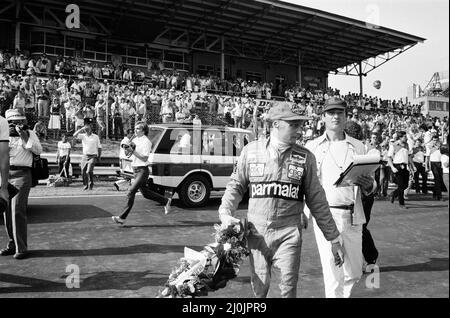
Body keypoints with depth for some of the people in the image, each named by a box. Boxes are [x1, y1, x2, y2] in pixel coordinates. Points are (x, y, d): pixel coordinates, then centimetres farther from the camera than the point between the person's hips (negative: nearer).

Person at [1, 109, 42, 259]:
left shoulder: (29, 133, 4)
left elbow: (38, 150, -7)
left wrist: (24, 136, -12)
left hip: (21, 175, -5)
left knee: (18, 211, -10)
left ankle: (21, 248, -5)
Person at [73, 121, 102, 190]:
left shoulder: (96, 137, 3)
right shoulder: (83, 136, 7)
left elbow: (99, 147, 7)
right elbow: (74, 135, -9)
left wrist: (99, 156, 1)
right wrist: (81, 129, -11)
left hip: (93, 156, -3)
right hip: (85, 156, 3)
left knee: (89, 171, -17)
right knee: (83, 172, 3)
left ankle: (91, 183, 4)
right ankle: (85, 185, 20)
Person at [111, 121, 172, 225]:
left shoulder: (146, 142, -12)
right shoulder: (135, 140, 11)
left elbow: (144, 158, -18)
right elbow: (129, 155, 18)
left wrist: (133, 151, -22)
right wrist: (127, 150, -3)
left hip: (142, 171, -9)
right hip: (136, 170, 9)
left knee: (131, 192, -12)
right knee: (145, 193, 17)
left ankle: (122, 217, -8)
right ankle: (166, 201, 33)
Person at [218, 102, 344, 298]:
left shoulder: (305, 157, 2)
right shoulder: (251, 150, 2)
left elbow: (316, 200, 5)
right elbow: (236, 185, 8)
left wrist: (333, 239, 7)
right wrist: (225, 212, -9)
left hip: (289, 232, 0)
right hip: (257, 232, 1)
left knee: (288, 287, -2)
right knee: (260, 287, 11)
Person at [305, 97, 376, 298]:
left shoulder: (357, 146, 11)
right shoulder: (312, 146, 5)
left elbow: (371, 185, 11)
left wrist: (368, 185, -11)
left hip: (353, 216, 3)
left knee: (354, 273, 14)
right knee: (333, 273, -4)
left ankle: (342, 294, 40)